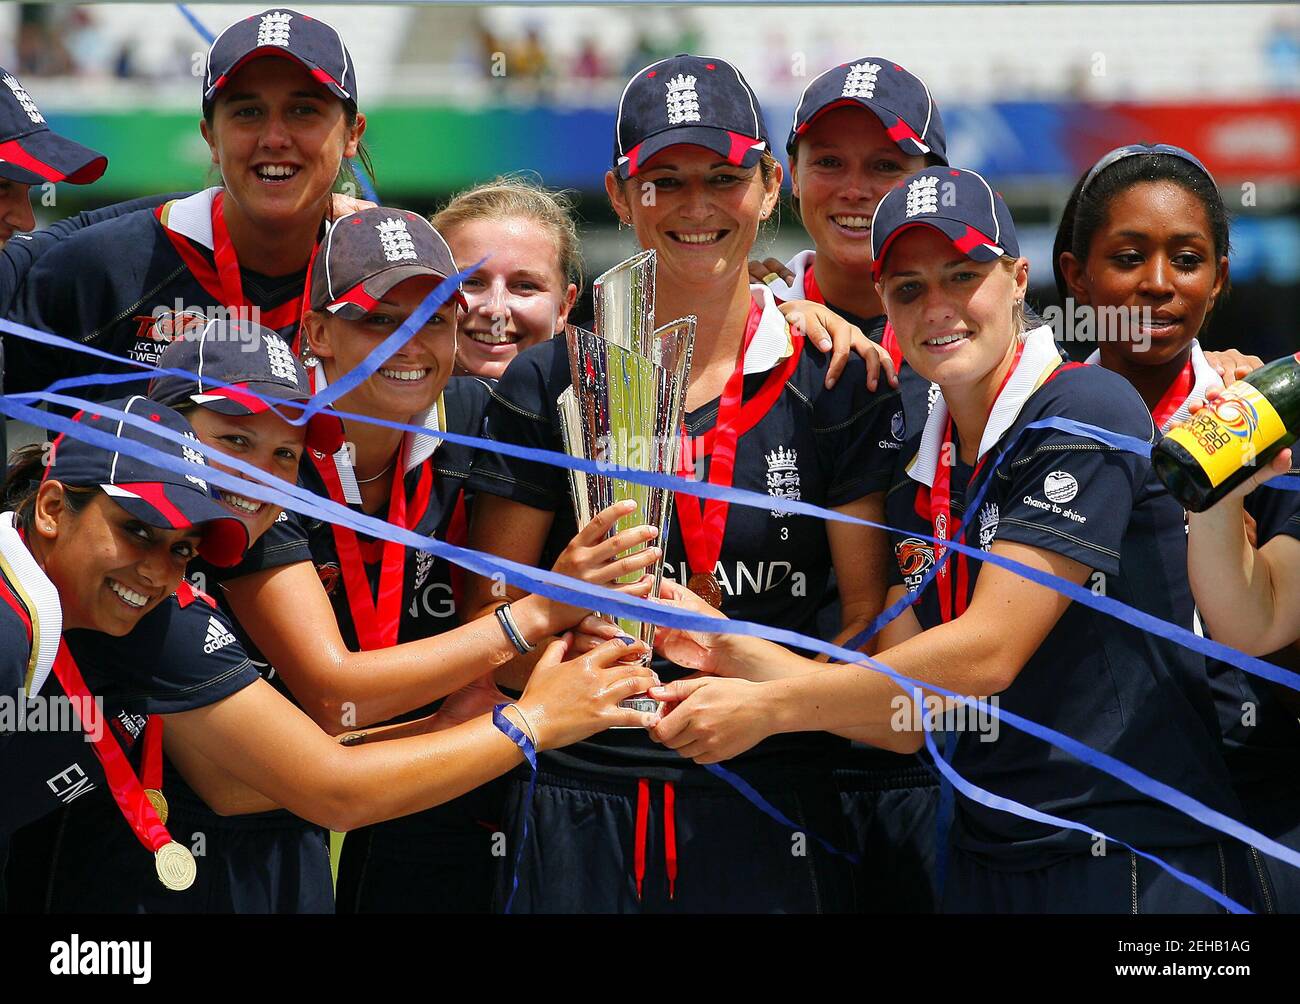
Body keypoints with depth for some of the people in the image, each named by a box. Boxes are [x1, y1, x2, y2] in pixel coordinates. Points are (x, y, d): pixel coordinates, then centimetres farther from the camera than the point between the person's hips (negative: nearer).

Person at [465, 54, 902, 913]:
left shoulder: (833, 383, 2)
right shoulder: (552, 382, 3)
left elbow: (870, 614, 0)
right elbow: (488, 616, 5)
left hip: (770, 816, 0)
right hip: (585, 821, 0)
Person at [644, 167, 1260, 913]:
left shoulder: (1085, 414, -12)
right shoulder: (921, 473, 12)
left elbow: (987, 651, -18)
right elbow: (908, 720, 6)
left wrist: (766, 707, -16)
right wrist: (732, 650, -6)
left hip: (1138, 861, -7)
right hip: (986, 861, 7)